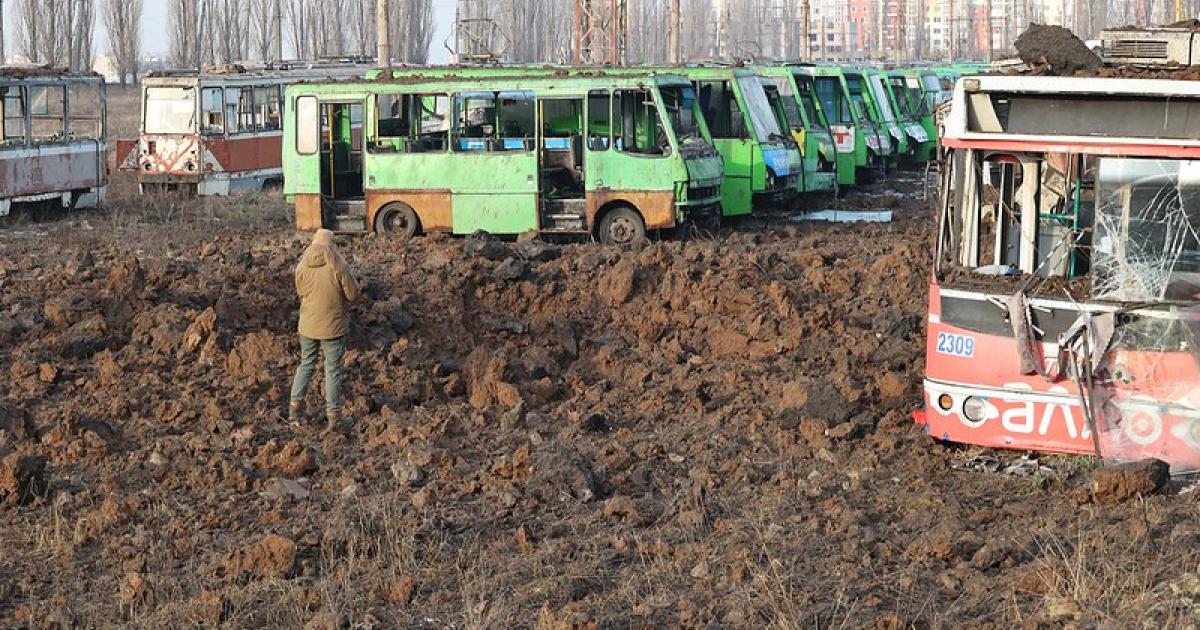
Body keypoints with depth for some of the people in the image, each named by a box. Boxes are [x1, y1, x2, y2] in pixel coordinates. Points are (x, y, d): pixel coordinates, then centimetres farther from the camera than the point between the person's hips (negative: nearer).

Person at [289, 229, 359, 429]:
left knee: (306, 364, 20)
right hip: (333, 326, -3)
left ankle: (295, 406, 20)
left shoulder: (302, 266, -5)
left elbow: (300, 292, 9)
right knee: (333, 369, 5)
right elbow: (353, 294, -11)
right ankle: (333, 414, 7)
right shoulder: (338, 266, -17)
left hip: (308, 325, 3)